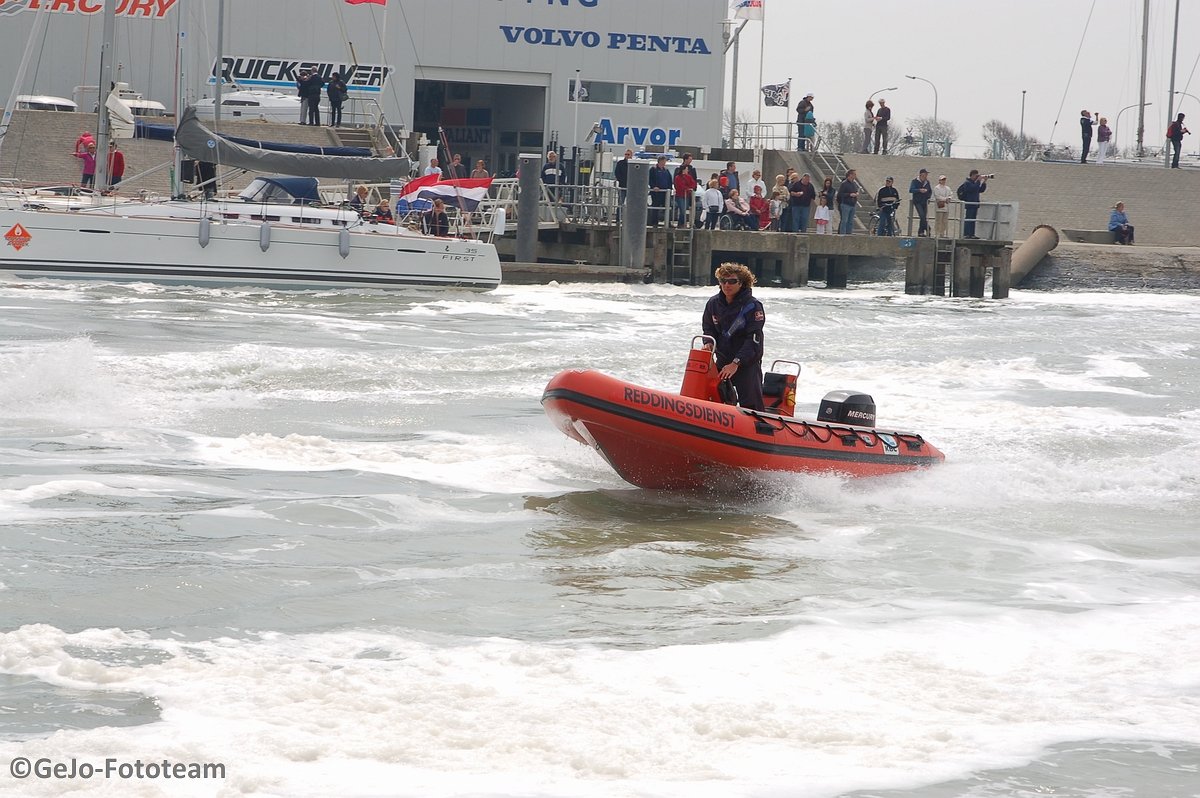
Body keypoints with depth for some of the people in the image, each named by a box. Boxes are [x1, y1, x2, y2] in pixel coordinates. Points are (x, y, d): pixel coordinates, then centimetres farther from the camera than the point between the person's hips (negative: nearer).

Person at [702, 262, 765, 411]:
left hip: (748, 362, -6)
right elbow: (708, 328, 15)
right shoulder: (713, 303, 2)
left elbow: (754, 339, -19)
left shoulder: (752, 306, -15)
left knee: (750, 404, -13)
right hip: (723, 360, 6)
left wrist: (736, 363, -26)